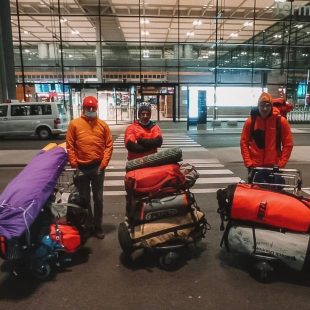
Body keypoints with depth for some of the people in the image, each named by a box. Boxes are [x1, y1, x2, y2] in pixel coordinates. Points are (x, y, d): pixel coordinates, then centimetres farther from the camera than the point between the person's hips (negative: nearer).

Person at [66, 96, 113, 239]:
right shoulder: (74, 124, 0)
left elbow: (109, 145, 2)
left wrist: (104, 163, -5)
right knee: (84, 198, 10)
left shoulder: (103, 125, 3)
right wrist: (74, 163, -5)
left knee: (98, 198, 8)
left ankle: (98, 226, 20)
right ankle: (88, 224, 26)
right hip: (81, 168, 0)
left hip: (98, 167, 0)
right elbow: (70, 146, 0)